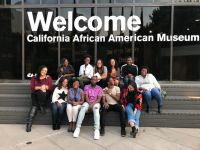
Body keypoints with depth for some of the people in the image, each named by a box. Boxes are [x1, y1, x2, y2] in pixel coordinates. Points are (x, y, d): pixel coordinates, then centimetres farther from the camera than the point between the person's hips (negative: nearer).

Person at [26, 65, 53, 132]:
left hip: (45, 95, 0)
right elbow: (32, 87, 0)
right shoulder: (34, 77, 11)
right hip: (35, 94, 0)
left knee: (41, 93, -37)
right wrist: (40, 87, -15)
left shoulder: (48, 77, 11)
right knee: (35, 105, -26)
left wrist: (45, 87, -17)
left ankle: (42, 106, -17)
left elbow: (50, 87, 2)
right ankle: (29, 123, -29)